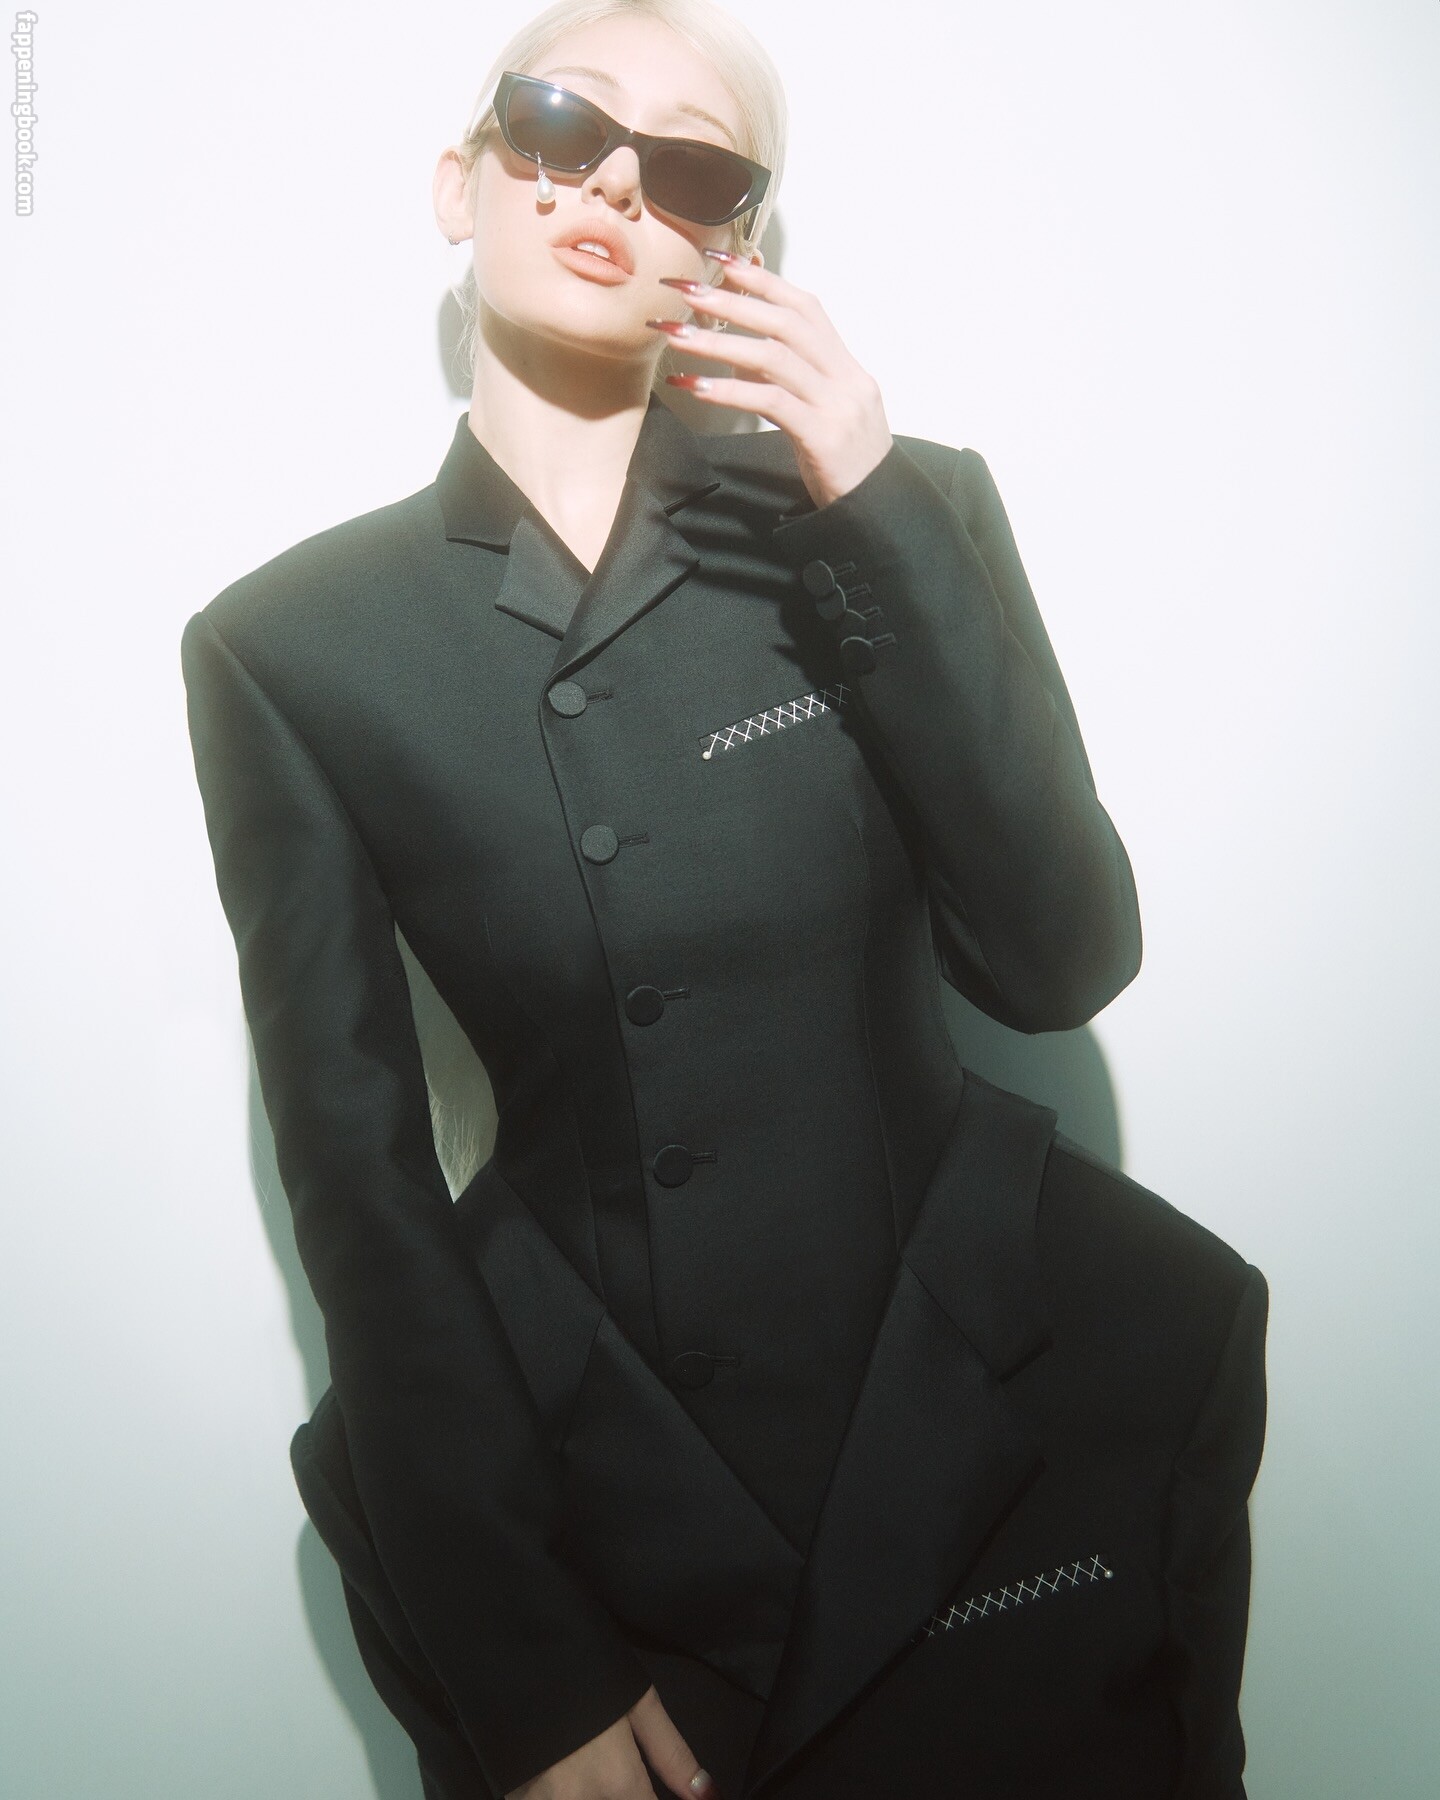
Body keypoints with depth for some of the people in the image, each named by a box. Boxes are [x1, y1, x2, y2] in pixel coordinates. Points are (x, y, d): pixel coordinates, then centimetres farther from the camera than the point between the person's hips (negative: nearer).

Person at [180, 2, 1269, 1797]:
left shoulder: (906, 513, -4)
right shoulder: (291, 645, -5)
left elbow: (1060, 964, -11)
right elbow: (355, 1171, -6)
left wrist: (878, 516, -18)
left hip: (1003, 1445, 1)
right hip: (583, 1494, 0)